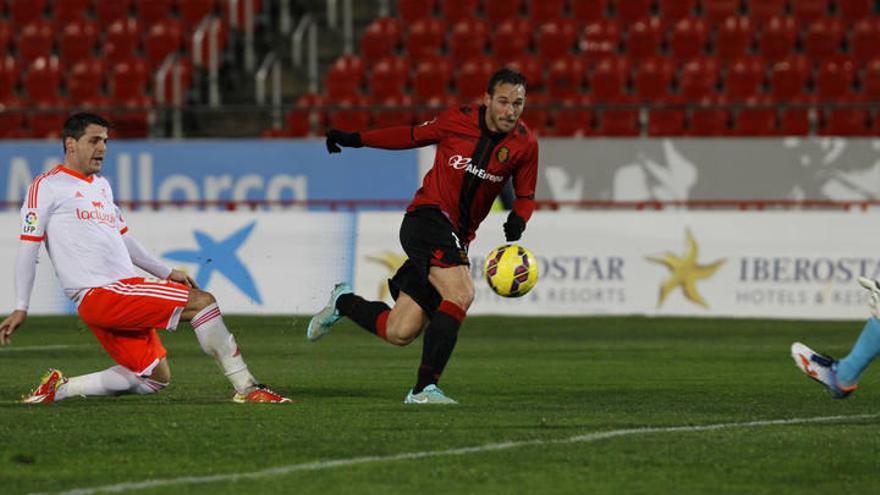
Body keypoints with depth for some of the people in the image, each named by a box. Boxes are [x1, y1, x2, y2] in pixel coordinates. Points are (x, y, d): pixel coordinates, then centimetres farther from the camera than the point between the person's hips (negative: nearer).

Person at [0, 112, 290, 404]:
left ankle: (59, 388, 12)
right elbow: (28, 246, -6)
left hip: (124, 289, 9)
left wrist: (166, 273, 28)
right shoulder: (46, 186, -3)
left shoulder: (101, 185, 22)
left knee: (155, 378, 7)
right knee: (202, 302, -15)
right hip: (99, 295, -9)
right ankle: (246, 389, -13)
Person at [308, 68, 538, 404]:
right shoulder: (458, 120, -6)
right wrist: (356, 139, 11)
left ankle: (344, 302, 32)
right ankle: (424, 388, -23)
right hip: (427, 216, -5)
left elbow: (526, 196, 11)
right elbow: (413, 136, 11)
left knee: (399, 333, 2)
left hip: (457, 236, 5)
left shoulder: (525, 145, 1)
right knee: (461, 294, -28)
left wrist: (518, 219, -11)